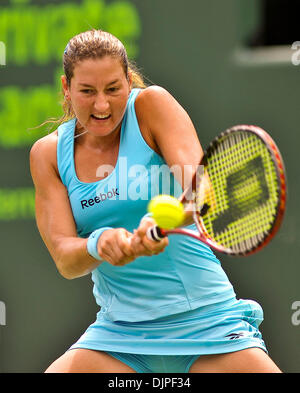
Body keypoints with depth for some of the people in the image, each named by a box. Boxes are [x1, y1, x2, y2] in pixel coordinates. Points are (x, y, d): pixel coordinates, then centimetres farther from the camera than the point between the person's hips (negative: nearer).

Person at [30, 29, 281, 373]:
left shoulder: (152, 105, -6)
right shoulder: (47, 154, 2)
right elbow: (64, 258, -6)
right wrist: (98, 244, -30)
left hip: (204, 318, -3)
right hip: (118, 329, 3)